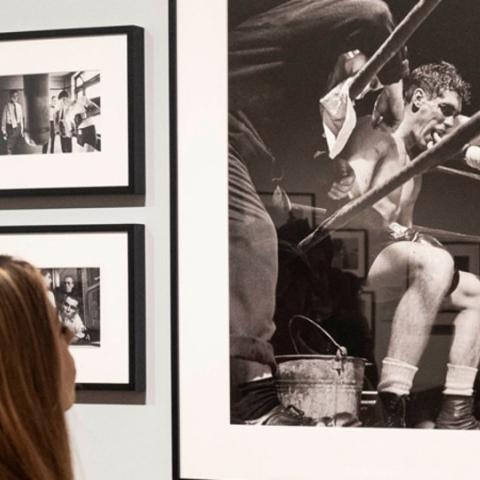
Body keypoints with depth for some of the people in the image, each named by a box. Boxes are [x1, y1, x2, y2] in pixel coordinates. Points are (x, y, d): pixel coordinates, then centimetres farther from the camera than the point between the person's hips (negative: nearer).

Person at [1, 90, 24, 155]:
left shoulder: (19, 106, 4)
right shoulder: (7, 106, -8)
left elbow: (21, 118, 9)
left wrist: (22, 130, 9)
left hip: (18, 127, 4)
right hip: (10, 127, -4)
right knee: (9, 148, -7)